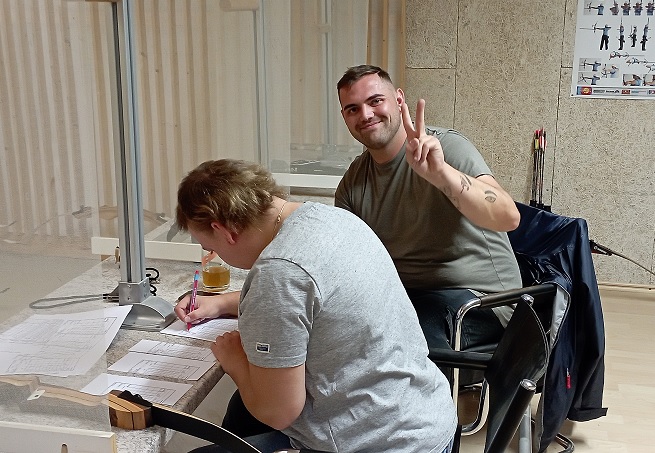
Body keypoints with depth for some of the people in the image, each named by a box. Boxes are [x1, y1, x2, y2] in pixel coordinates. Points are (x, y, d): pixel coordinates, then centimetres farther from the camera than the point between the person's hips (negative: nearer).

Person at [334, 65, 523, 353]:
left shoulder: (446, 147, -13)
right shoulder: (353, 182, 7)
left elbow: (508, 217, -29)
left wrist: (440, 172, -43)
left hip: (478, 297, -6)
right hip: (404, 292, 6)